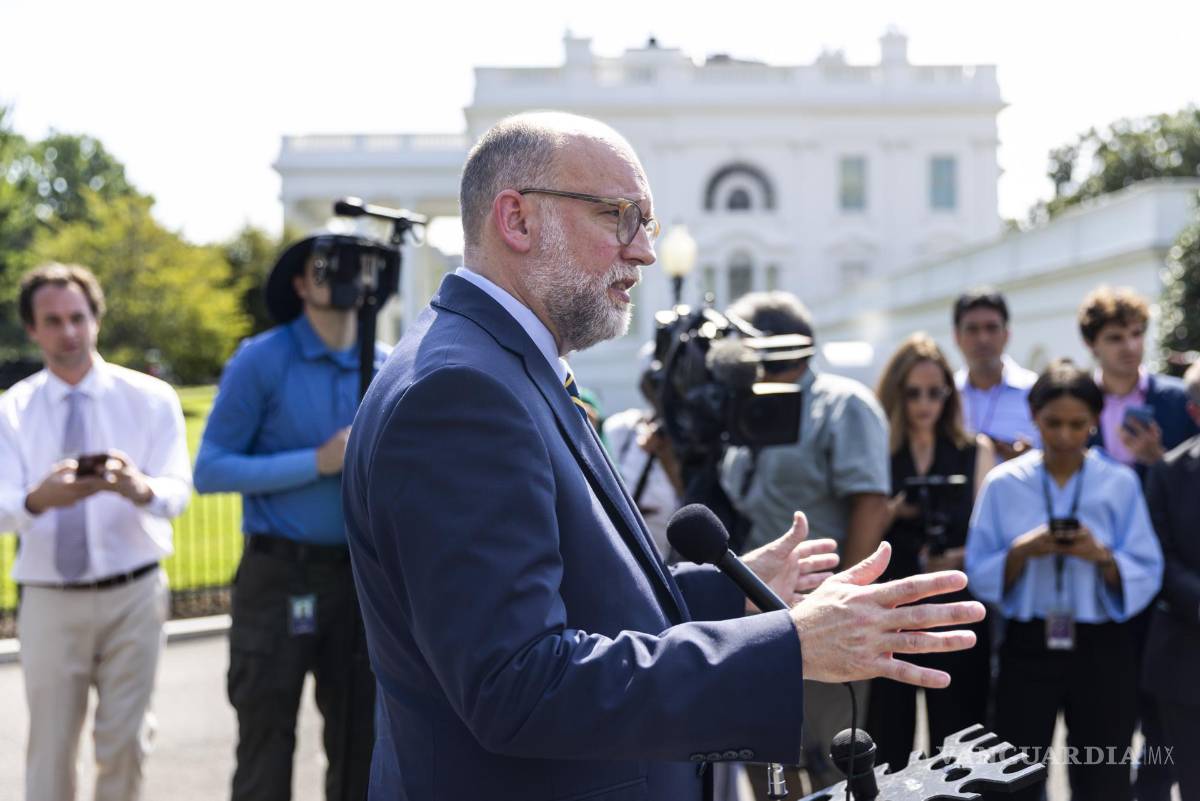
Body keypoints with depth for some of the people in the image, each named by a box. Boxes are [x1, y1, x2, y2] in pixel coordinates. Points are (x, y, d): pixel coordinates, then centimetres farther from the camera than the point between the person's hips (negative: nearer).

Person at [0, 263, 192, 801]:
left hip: (133, 595, 0)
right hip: (49, 600, 1)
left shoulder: (150, 398, -1)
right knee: (50, 748, 9)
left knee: (124, 742, 7)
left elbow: (178, 492, -12)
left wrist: (139, 488, -36)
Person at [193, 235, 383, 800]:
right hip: (279, 577, -4)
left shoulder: (387, 369, 7)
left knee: (360, 744, 12)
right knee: (267, 747, 2)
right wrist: (318, 463, -16)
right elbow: (210, 470, -10)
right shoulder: (261, 361, -6)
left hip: (362, 575, 4)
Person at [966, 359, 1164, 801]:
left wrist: (1102, 557, -19)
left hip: (1103, 650, 0)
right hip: (1028, 647, 0)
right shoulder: (1002, 484, 0)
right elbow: (979, 576, -1)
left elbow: (1147, 576, -2)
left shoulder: (1120, 484, 0)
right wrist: (1022, 552, -18)